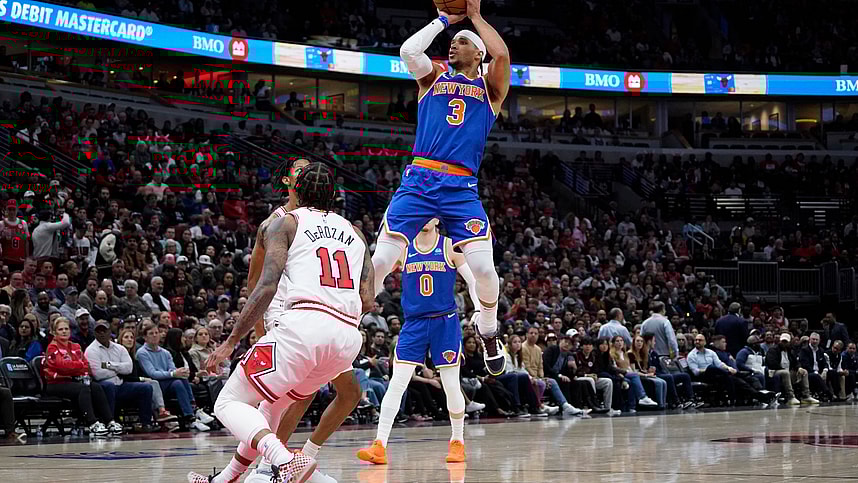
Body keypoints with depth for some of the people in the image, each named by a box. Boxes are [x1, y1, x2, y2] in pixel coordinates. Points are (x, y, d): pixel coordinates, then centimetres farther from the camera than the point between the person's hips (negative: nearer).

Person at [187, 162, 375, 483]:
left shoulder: (286, 223, 11)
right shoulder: (354, 233, 25)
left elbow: (267, 287, -4)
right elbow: (367, 302, 15)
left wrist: (231, 342, 0)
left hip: (304, 324, -6)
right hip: (348, 337, 6)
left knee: (230, 403, 2)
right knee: (274, 402, 29)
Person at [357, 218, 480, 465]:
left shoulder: (450, 246, 1)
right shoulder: (403, 249, 5)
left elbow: (473, 281, 0)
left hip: (445, 322, -1)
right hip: (414, 323, 1)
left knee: (451, 385, 1)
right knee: (396, 383, -8)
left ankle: (458, 442, 20)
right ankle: (380, 446, -10)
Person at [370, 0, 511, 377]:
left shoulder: (490, 88, 13)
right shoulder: (433, 78, 15)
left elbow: (502, 55, -9)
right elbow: (408, 50, -5)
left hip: (462, 189, 0)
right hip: (418, 181, 1)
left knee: (483, 268, -12)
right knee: (380, 261, -11)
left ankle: (488, 332, 15)